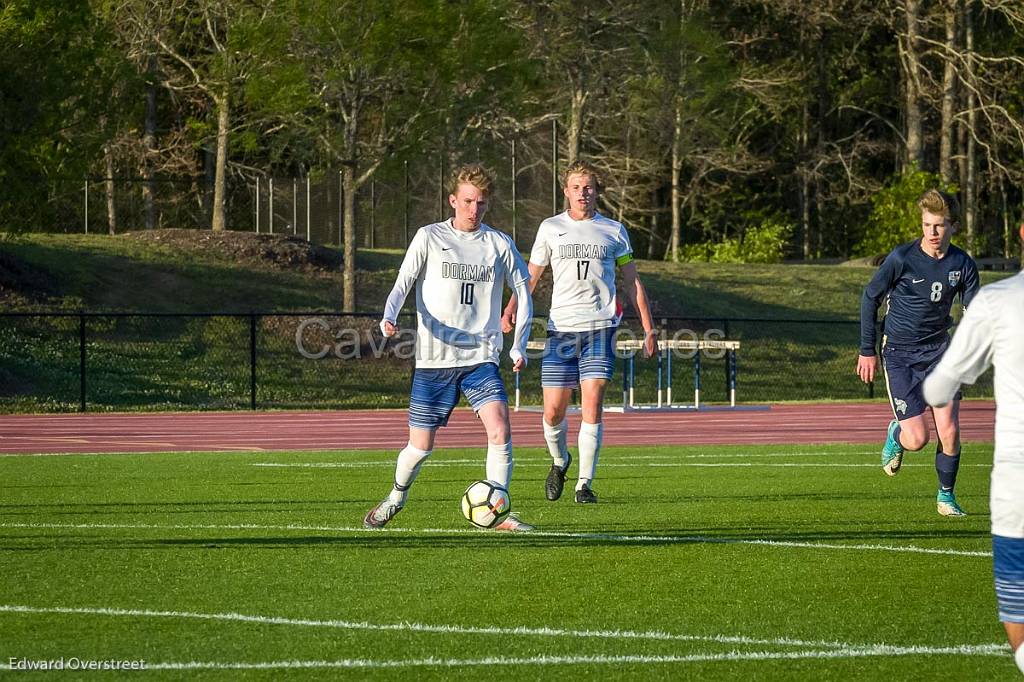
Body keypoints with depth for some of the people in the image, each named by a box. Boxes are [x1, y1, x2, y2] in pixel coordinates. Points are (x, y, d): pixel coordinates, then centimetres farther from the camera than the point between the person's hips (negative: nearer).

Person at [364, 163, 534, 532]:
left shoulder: (499, 244, 5)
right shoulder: (429, 238, 0)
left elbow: (523, 291, 12)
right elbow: (402, 284, 0)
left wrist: (519, 346, 4)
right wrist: (389, 318, -21)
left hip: (481, 359, 1)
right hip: (433, 361, -1)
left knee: (500, 430, -19)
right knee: (421, 445, 3)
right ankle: (397, 496, 33)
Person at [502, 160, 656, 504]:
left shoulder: (613, 231, 9)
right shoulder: (551, 228, 10)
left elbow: (632, 282, 14)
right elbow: (531, 276, 14)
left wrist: (648, 329, 9)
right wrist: (512, 308, -5)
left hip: (600, 327, -1)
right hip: (560, 328, 1)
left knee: (592, 405, -12)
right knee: (553, 411, -1)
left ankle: (584, 483, -5)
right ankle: (559, 461, 28)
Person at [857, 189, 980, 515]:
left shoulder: (963, 265, -6)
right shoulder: (901, 259, -15)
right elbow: (870, 298, -3)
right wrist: (867, 350, -2)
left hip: (938, 351, 3)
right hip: (899, 354, -3)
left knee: (949, 432, -6)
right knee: (917, 438, -9)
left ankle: (946, 495, 17)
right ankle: (895, 435, 27)